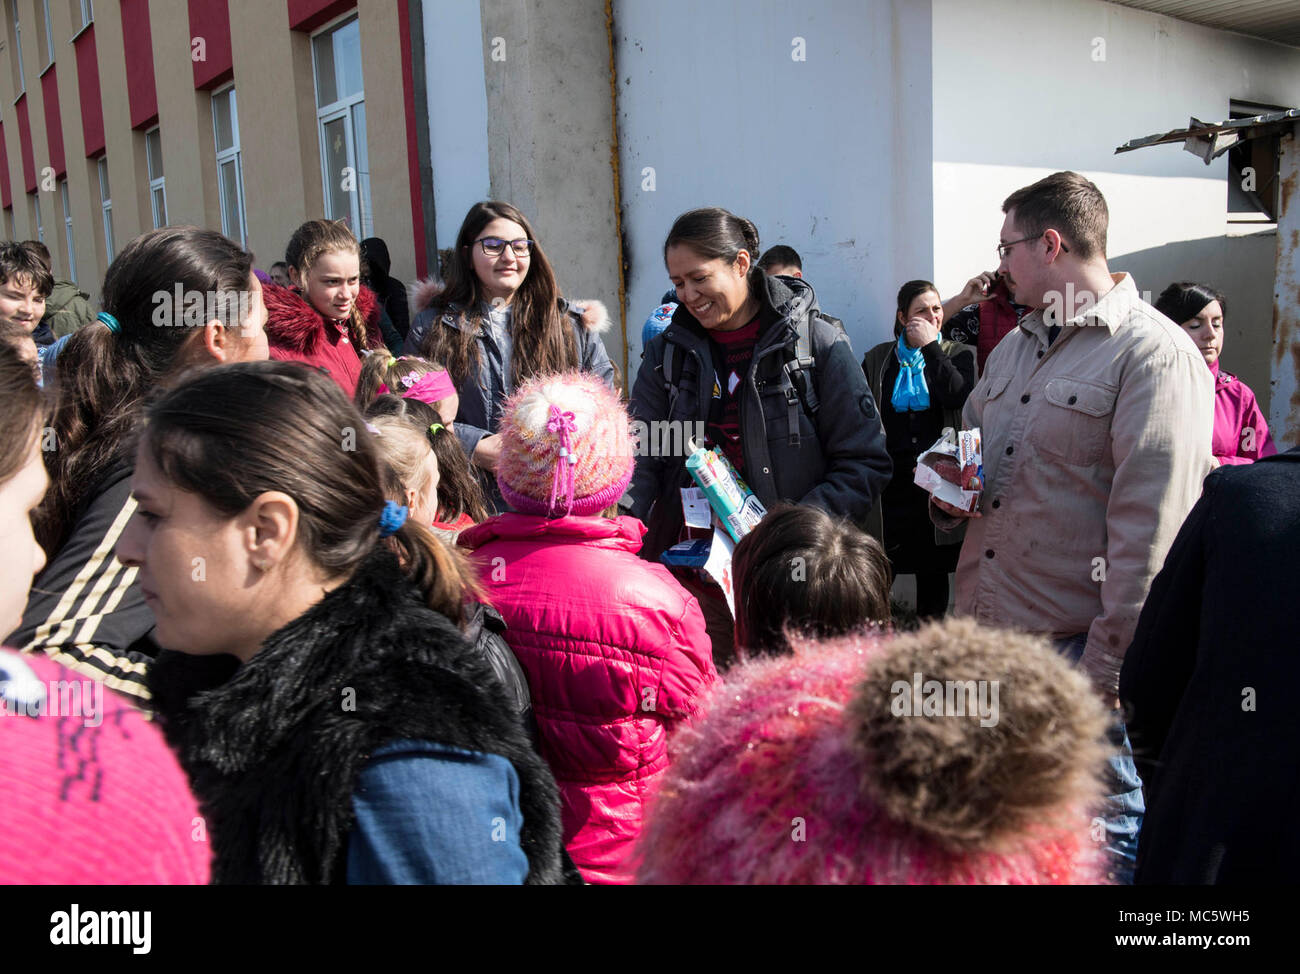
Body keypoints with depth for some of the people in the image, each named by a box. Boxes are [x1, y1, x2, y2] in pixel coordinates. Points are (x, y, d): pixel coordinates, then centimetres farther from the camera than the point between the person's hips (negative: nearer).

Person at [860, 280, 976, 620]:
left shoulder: (958, 355, 7)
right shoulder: (878, 359, 10)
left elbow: (957, 397, -14)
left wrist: (930, 346, -9)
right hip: (888, 486, 0)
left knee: (933, 573, 8)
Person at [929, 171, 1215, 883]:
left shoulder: (1154, 353, -10)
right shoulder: (1014, 348, 15)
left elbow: (1150, 526, -16)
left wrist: (1109, 661, -19)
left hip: (1077, 642, -7)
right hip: (984, 630, 8)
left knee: (1106, 833, 6)